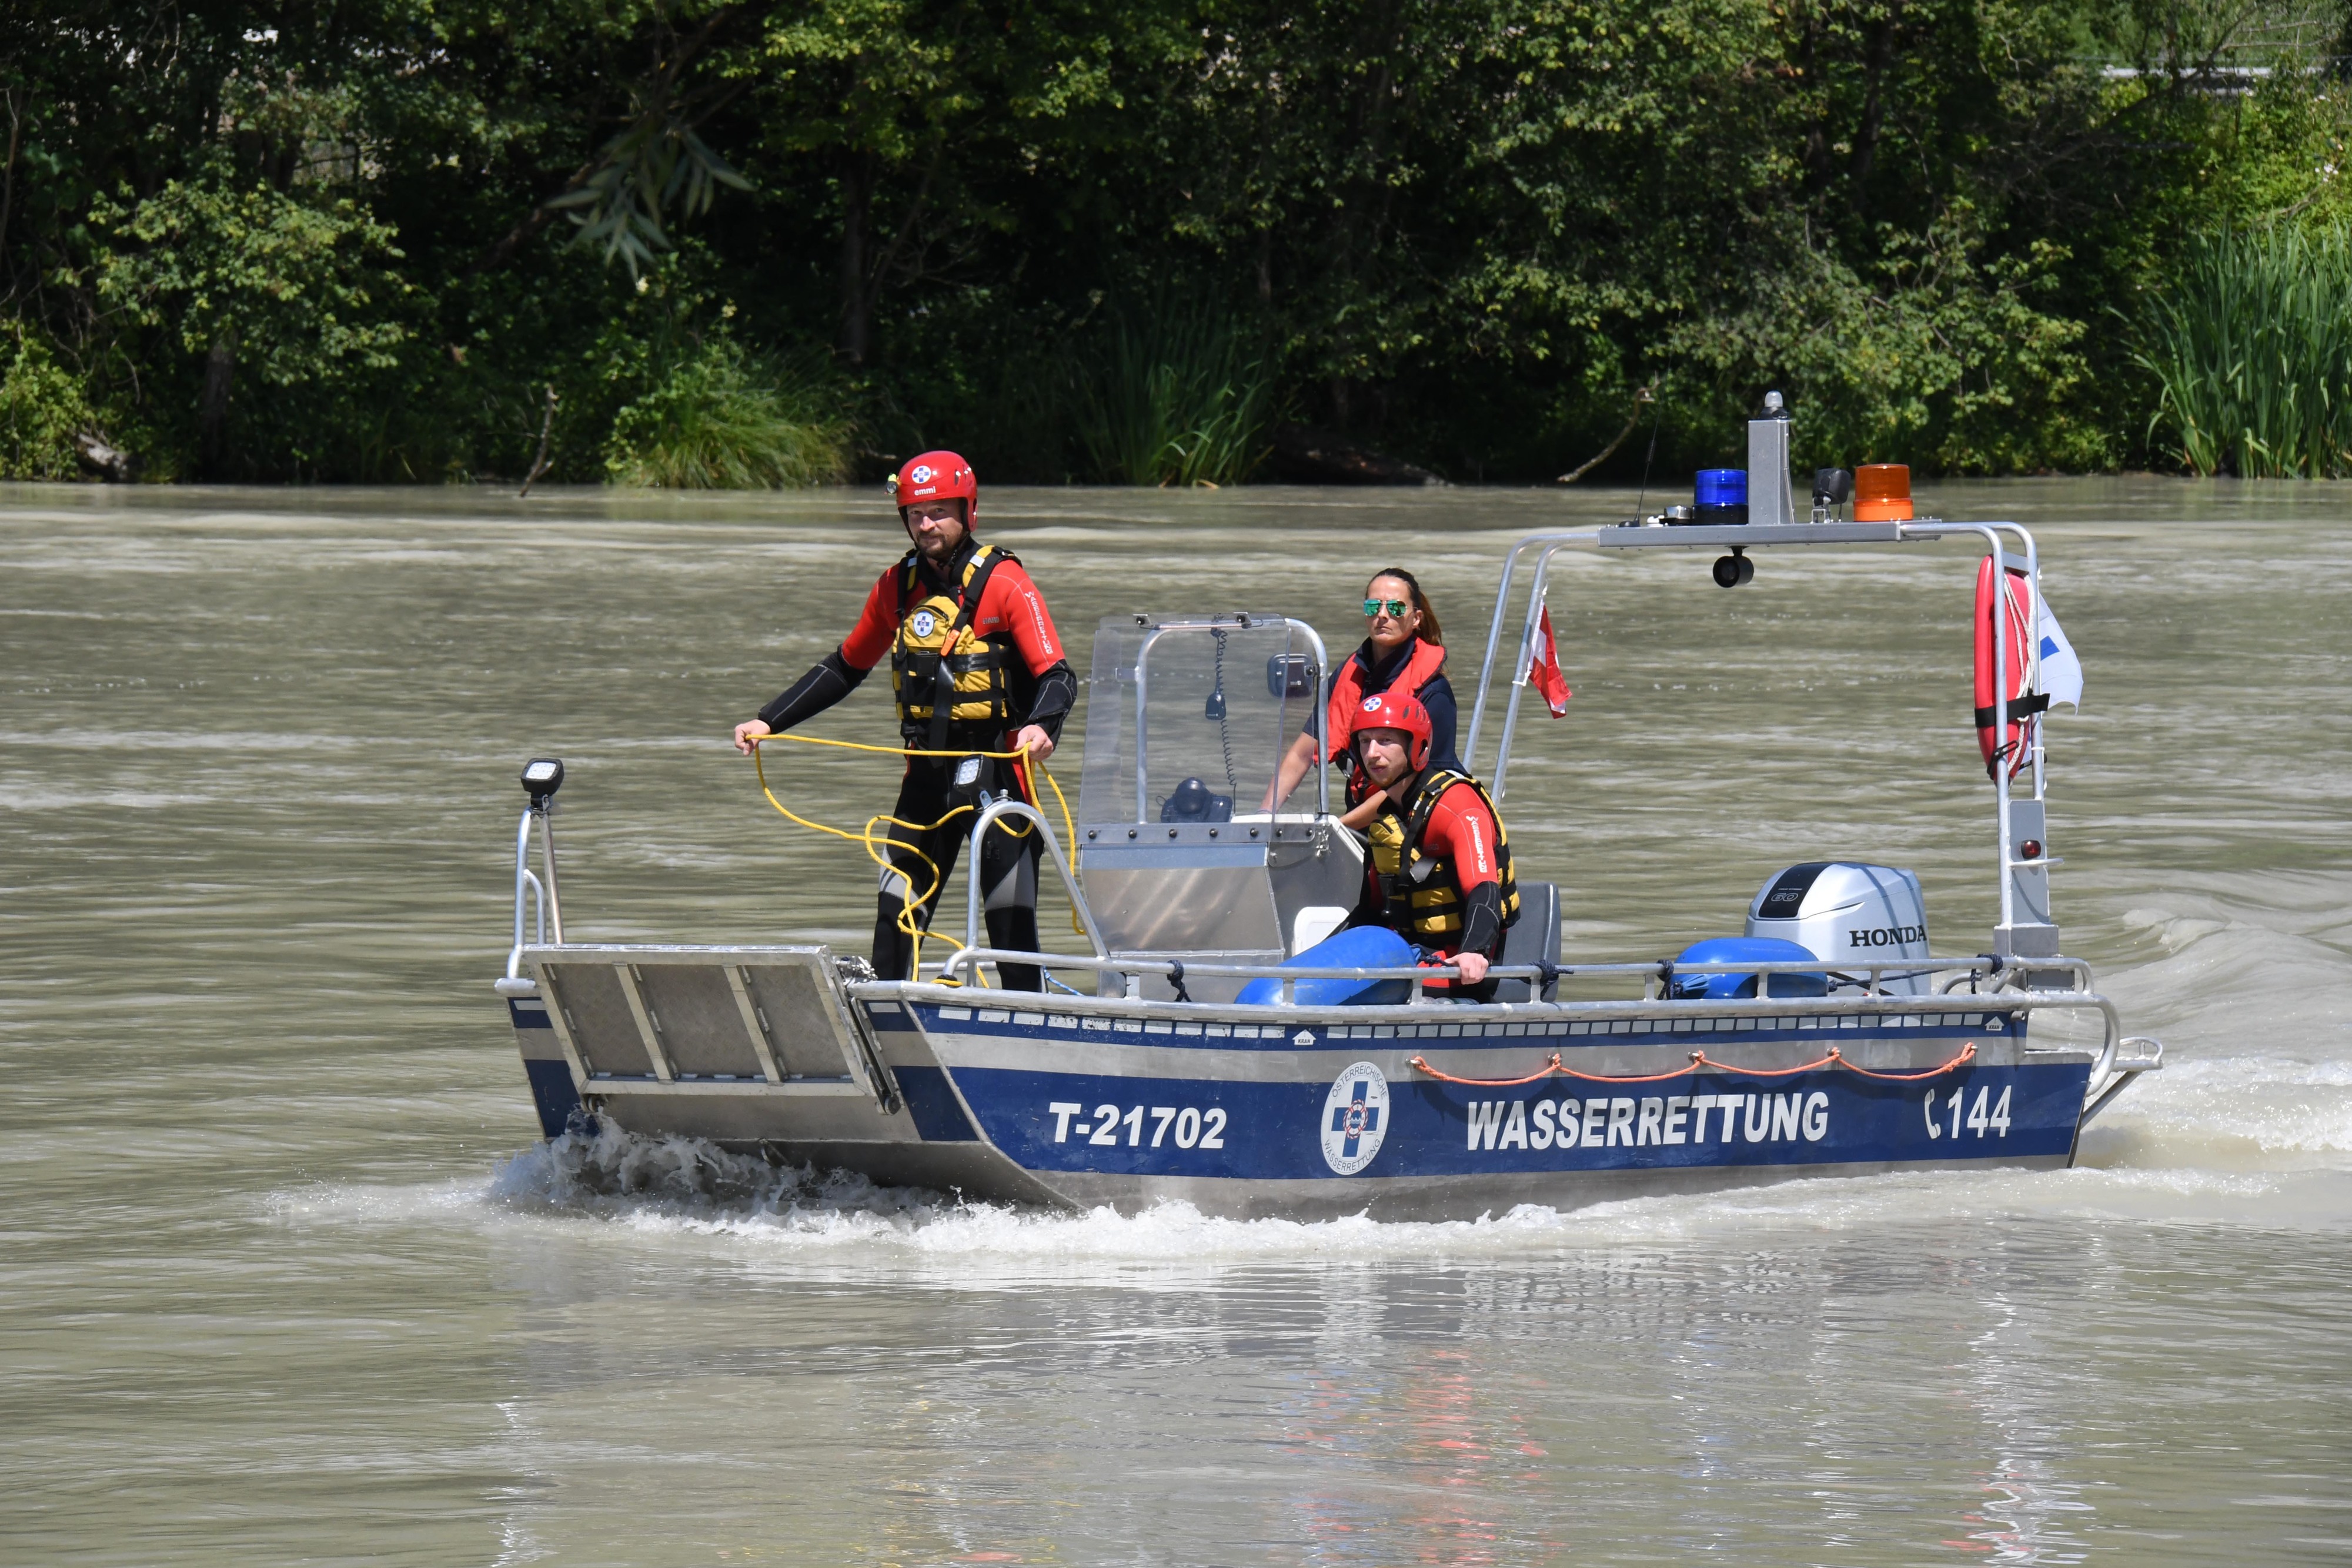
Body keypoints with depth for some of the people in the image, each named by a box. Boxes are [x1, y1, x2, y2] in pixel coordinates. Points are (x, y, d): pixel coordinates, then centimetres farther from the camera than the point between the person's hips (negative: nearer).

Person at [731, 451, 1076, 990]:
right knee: (896, 914, 3)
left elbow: (1058, 676, -15)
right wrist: (768, 722, 16)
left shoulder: (1003, 583, -9)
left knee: (1011, 922, -6)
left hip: (997, 769, -5)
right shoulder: (898, 587, 8)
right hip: (927, 771, 5)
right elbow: (845, 668, 21)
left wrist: (1040, 726, -37)